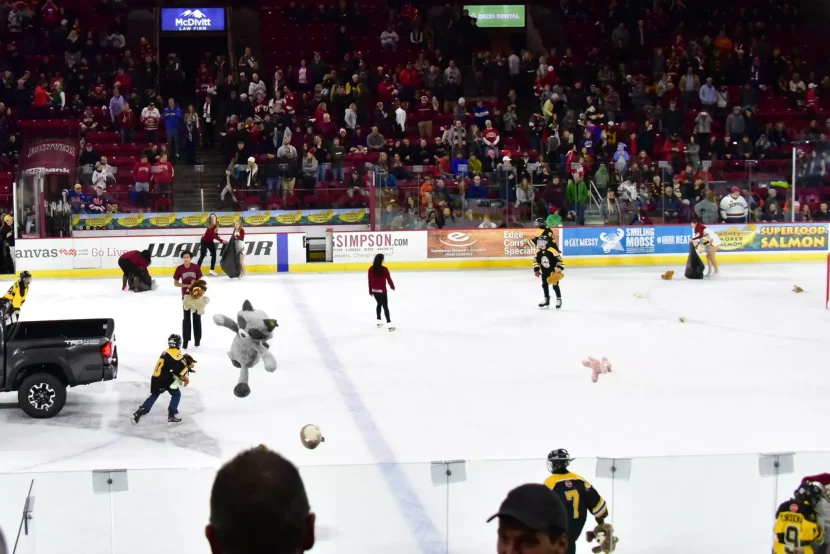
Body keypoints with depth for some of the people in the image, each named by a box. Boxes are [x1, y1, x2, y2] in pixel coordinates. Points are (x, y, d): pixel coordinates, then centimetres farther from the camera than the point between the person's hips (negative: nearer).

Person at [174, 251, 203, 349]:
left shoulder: (196, 267, -8)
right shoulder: (180, 268, -7)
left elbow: (200, 281, -2)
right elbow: (175, 283, -4)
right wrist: (187, 285, -15)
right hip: (186, 296, 0)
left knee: (197, 317, 8)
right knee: (186, 318, 3)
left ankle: (197, 339, 19)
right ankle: (186, 340, 8)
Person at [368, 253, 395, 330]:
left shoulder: (371, 269, -3)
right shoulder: (384, 269, -17)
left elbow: (370, 280, 3)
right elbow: (389, 279, -9)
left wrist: (370, 291, 13)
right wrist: (392, 286, 10)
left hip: (374, 290, 5)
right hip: (382, 290, -5)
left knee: (379, 304, 25)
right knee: (385, 306, -1)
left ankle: (379, 321, 32)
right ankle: (389, 324, -5)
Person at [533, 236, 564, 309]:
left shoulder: (552, 250, -25)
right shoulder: (538, 251, -5)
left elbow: (559, 261, -23)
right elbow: (536, 261, 9)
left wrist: (558, 271, -26)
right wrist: (536, 270, 1)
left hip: (553, 272, -6)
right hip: (545, 272, 6)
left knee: (555, 285, -4)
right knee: (544, 285, 12)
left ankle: (559, 300, 12)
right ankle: (546, 300, 27)